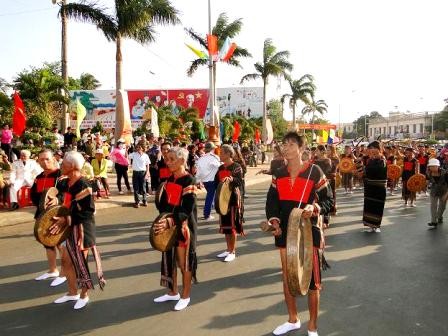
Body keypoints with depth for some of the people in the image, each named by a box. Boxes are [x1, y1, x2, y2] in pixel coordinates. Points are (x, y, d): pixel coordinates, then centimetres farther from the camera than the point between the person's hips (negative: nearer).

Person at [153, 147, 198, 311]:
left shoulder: (189, 181, -17)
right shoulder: (170, 179, 6)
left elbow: (187, 209, -23)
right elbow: (165, 202, 10)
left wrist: (170, 222, -33)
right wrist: (163, 220, -3)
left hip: (183, 226, -7)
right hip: (168, 224, 8)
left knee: (183, 262, 6)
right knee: (169, 258, 17)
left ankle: (185, 296, 25)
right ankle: (173, 292, 35)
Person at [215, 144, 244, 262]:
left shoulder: (236, 167, -9)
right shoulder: (220, 168, 13)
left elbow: (240, 181, -23)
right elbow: (216, 182, 17)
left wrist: (231, 179, -42)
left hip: (233, 199, -7)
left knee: (232, 225, -2)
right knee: (225, 225, 12)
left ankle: (233, 252, 8)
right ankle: (228, 249, 24)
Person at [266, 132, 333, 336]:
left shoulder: (314, 172, -8)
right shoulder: (279, 174, 4)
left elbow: (328, 201, -6)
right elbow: (272, 201, 8)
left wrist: (315, 208, -25)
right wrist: (274, 220, -8)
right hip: (285, 233, 5)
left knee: (312, 281, 4)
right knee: (287, 278, 16)